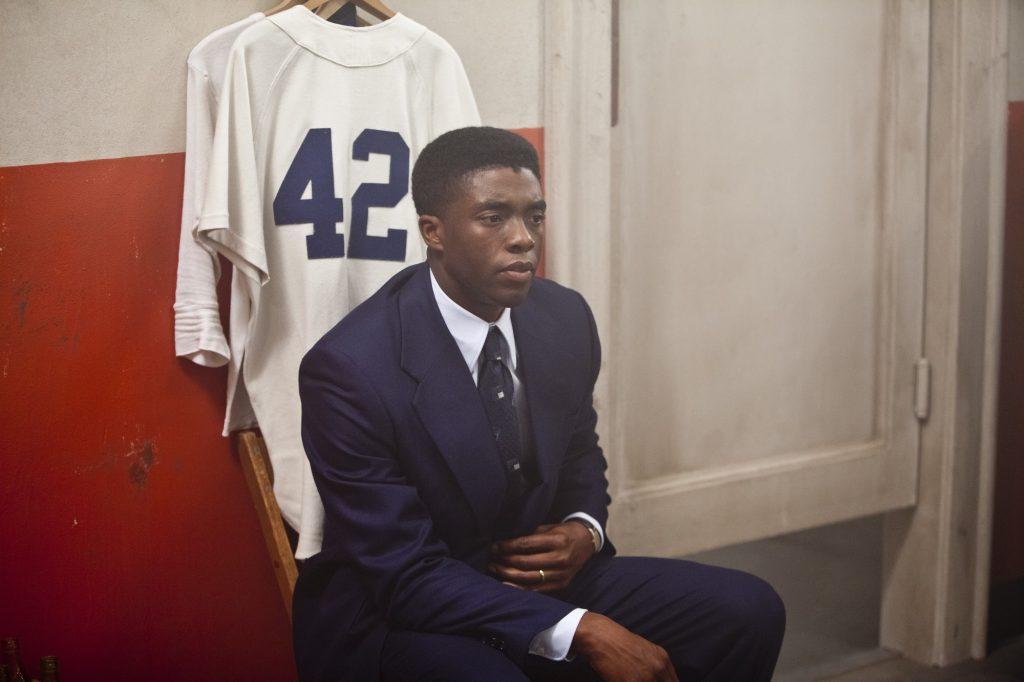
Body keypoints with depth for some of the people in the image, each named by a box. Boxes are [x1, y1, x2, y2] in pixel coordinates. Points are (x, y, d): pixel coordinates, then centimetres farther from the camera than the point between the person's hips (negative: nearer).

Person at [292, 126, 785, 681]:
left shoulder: (566, 318, -2)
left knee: (748, 611, -9)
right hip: (391, 615, -6)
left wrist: (583, 532, -7)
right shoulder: (349, 369, -21)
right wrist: (584, 632, -28)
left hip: (536, 582, 6)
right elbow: (407, 576, -21)